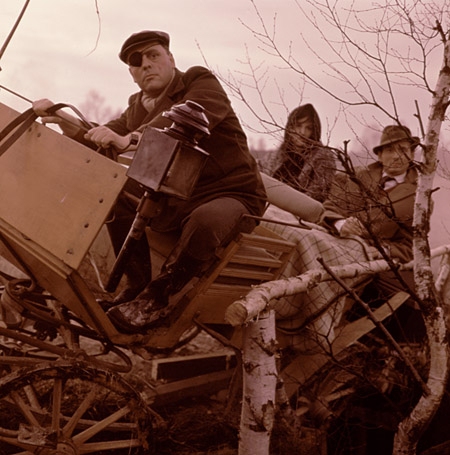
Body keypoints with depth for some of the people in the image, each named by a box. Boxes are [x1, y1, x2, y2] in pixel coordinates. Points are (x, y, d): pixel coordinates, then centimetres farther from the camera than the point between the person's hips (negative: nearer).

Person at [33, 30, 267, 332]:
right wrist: (65, 122, -16)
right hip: (174, 199, 6)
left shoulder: (202, 82, -8)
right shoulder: (137, 108, 14)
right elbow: (99, 143, 3)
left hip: (233, 195, -6)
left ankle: (157, 296, -16)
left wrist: (130, 140, -44)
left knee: (205, 222, -38)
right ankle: (137, 285, -3)